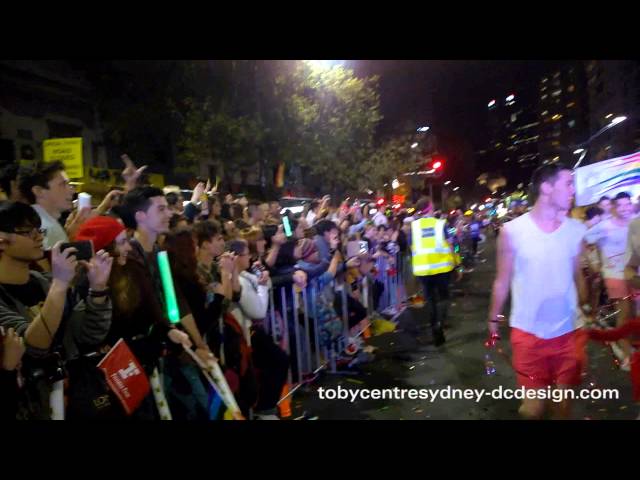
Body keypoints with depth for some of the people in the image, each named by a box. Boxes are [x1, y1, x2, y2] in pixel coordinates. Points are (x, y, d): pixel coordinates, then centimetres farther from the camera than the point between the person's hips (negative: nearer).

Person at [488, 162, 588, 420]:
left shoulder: (576, 230, -2)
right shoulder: (512, 230, -11)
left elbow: (578, 277, 8)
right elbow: (503, 281, -4)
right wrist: (493, 320, 1)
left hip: (569, 331, 3)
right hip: (527, 332, -2)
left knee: (565, 399, 16)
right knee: (533, 404, 8)